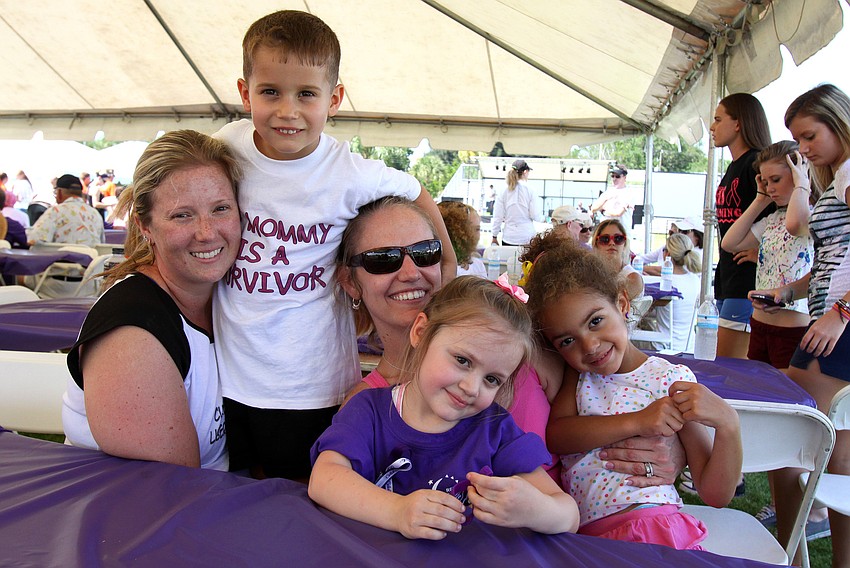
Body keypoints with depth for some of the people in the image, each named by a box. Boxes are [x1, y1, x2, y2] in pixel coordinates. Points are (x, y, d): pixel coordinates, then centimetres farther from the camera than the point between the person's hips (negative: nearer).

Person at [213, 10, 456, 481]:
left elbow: (416, 194, 2)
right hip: (229, 371, 4)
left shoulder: (350, 176, -17)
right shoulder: (227, 146, -9)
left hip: (308, 385, -3)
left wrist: (447, 261, 10)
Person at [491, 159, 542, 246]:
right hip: (527, 238, -2)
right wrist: (540, 201, 11)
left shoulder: (503, 192, 1)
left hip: (509, 239, 2)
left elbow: (497, 217, 3)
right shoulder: (530, 191, -5)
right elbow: (536, 216, -5)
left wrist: (495, 236, 13)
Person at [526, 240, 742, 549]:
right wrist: (635, 422, -15)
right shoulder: (578, 375, 11)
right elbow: (553, 435, -8)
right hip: (580, 533, 2)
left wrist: (728, 424, -17)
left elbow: (715, 495, -1)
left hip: (652, 525, -2)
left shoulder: (673, 381, -1)